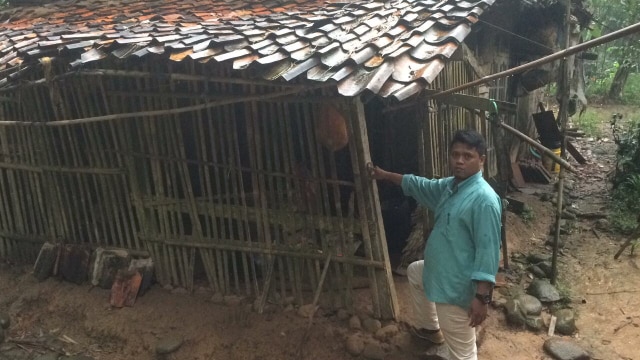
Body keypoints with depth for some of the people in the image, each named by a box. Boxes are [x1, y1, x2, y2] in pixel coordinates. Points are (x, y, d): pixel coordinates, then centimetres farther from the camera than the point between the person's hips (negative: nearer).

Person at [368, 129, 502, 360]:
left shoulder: (484, 199, -24)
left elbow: (488, 250, -26)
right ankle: (430, 328, 53)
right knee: (414, 272, 37)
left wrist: (482, 297, -27)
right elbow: (421, 186, 24)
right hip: (438, 272, 10)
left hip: (457, 287, -10)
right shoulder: (449, 186, 5)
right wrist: (385, 175, 28)